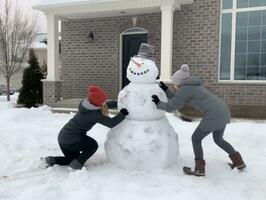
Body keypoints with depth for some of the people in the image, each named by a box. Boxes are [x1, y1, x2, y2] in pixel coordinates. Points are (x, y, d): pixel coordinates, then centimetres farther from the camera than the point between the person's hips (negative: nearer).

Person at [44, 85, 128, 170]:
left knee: (74, 159, 26)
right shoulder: (95, 114, -20)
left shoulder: (85, 104, 2)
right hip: (71, 140, -8)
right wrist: (122, 114, -1)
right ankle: (77, 163, -1)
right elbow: (111, 123, -11)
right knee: (93, 145, 14)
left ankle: (52, 160, 10)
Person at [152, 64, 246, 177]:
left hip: (214, 115, -9)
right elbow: (178, 102, 28)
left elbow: (171, 107, 0)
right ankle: (239, 162, 33)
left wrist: (159, 104, 16)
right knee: (218, 139, 28)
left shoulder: (184, 89, -5)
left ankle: (199, 169, 15)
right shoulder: (193, 86, 23)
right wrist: (166, 90, 26)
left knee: (195, 138, 8)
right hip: (224, 112, 9)